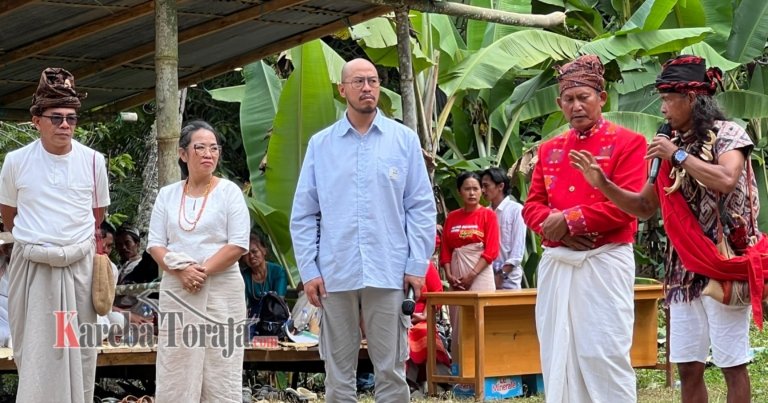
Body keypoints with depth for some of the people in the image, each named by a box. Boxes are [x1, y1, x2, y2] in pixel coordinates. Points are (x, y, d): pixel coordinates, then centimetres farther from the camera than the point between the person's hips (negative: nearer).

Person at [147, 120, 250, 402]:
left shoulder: (229, 191, 1)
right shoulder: (167, 195, 10)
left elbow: (238, 244, -6)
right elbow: (155, 244, 6)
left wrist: (204, 271, -15)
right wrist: (181, 271, -12)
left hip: (220, 289, -3)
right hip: (176, 290, 3)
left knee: (221, 371, -2)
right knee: (175, 371, 2)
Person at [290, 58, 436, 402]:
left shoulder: (404, 140, 5)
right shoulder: (320, 144, 7)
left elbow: (421, 207, 4)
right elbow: (303, 213, 7)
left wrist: (418, 265, -3)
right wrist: (308, 270, 0)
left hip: (388, 273, -1)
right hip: (335, 275, 1)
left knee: (391, 369, 1)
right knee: (338, 370, 6)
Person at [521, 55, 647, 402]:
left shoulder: (628, 143, -1)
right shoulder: (549, 149, 16)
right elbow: (532, 205, 11)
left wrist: (568, 219, -12)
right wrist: (554, 227, -10)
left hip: (605, 263, -5)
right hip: (556, 264, 6)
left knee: (604, 356, -9)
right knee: (559, 356, 6)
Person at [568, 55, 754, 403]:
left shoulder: (727, 134, -4)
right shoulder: (672, 145, 13)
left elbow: (726, 180, -24)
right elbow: (644, 207, 15)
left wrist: (678, 156, -15)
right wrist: (603, 184, 1)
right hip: (683, 269, 6)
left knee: (732, 364, -3)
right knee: (688, 367, 6)